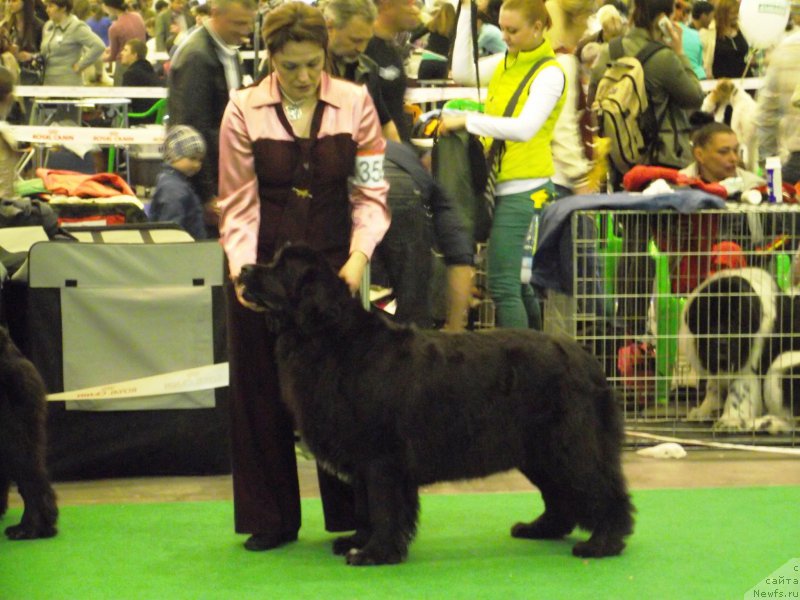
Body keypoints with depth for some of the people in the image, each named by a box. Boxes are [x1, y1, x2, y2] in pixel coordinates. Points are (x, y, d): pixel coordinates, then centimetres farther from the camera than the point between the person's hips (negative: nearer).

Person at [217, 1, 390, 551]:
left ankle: (353, 516, 10)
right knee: (263, 389, 5)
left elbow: (371, 193, -4)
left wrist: (359, 257, -18)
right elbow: (238, 205, -4)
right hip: (265, 262, 0)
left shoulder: (355, 103, -5)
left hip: (332, 261, 0)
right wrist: (242, 272, -17)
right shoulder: (244, 111, -6)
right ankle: (272, 519, 16)